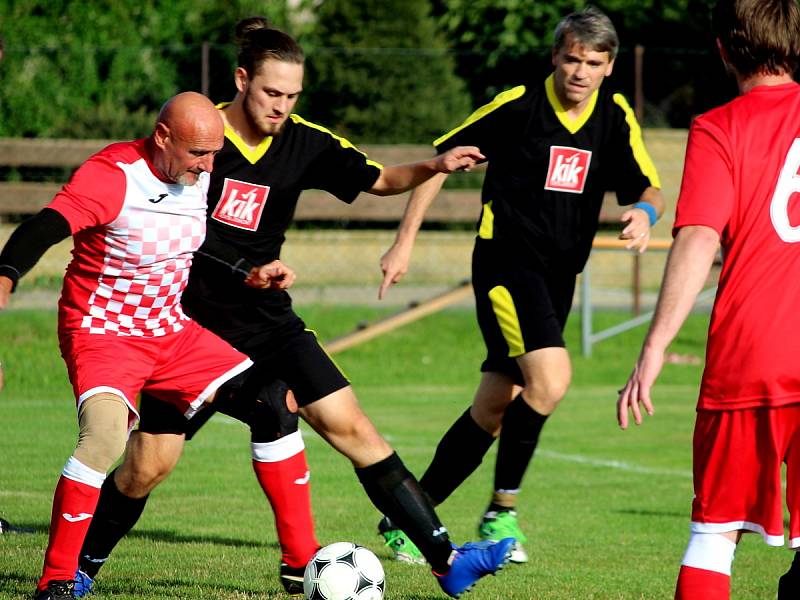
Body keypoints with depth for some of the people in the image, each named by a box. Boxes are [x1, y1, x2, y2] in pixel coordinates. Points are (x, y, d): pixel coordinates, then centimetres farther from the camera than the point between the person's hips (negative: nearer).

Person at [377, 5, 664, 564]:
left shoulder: (615, 117, 5)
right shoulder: (518, 105, -8)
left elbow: (649, 188, 3)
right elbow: (439, 159, 1)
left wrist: (645, 211, -23)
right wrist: (404, 243, -1)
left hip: (558, 276, 6)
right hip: (505, 261, -6)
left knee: (493, 411, 8)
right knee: (550, 376, -26)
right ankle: (502, 509, -13)